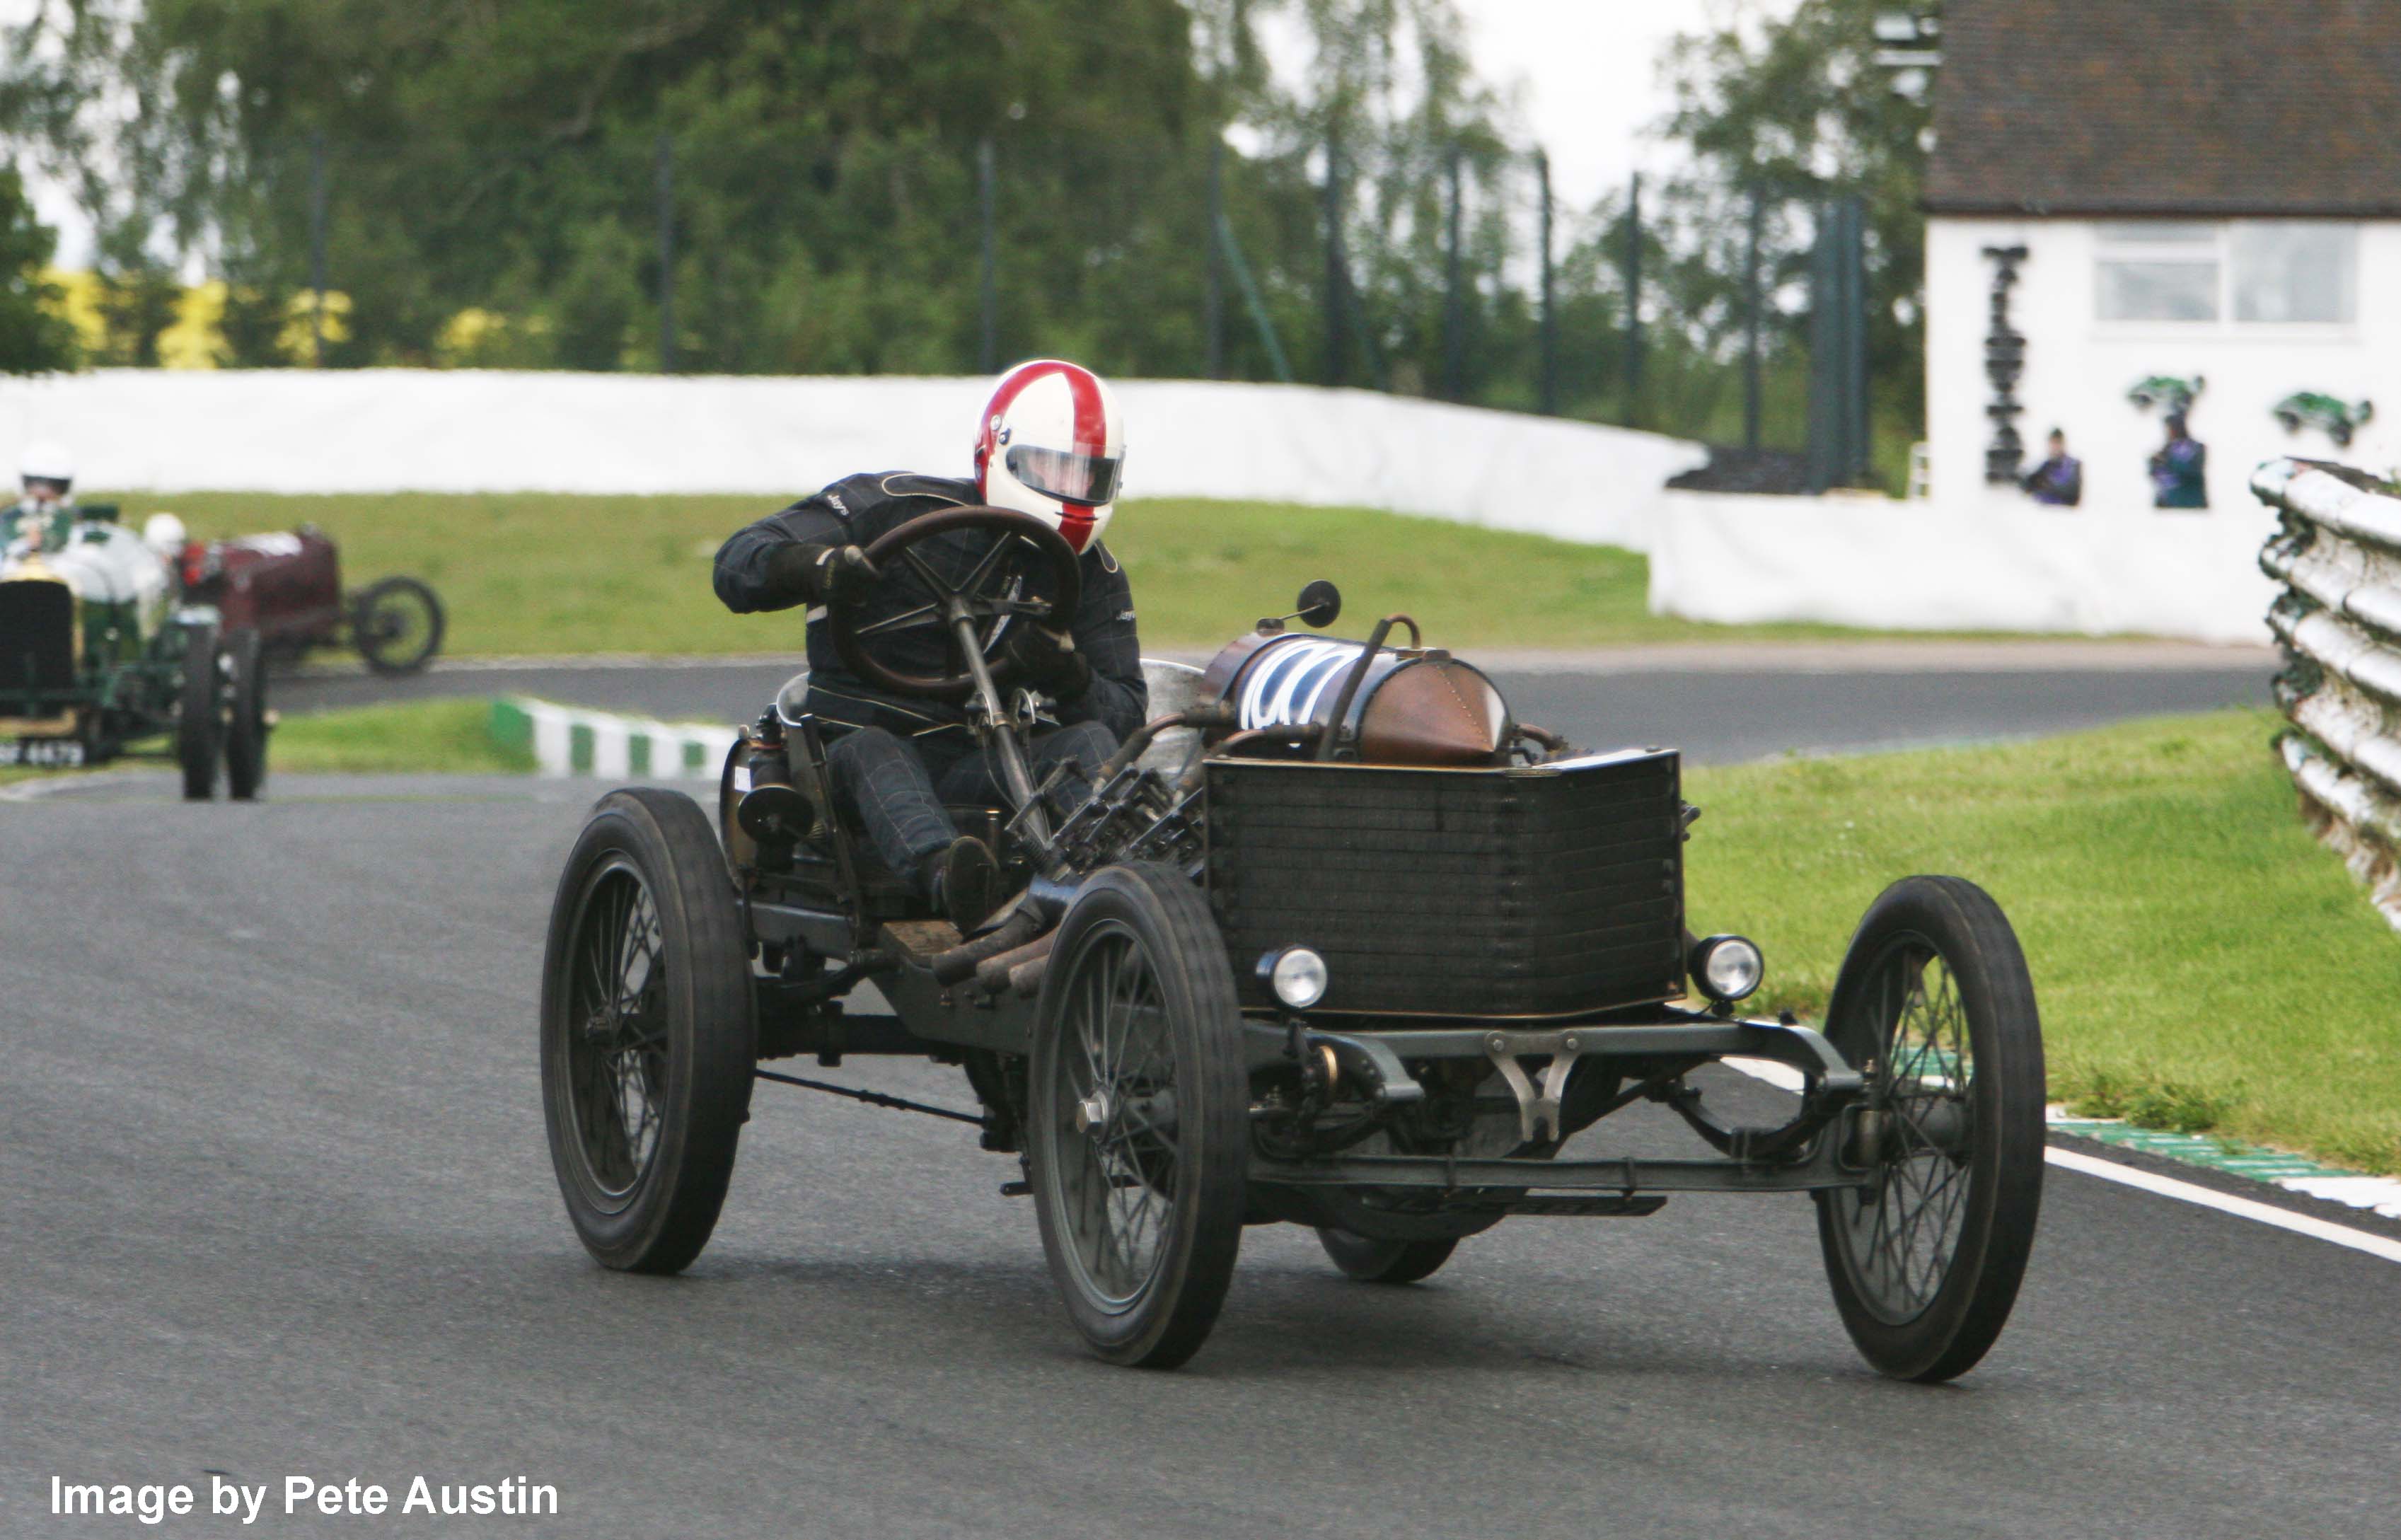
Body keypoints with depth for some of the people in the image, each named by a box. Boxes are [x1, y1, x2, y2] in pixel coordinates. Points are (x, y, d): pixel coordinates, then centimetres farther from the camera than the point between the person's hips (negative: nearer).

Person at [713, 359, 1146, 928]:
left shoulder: (1091, 575, 9)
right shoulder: (895, 508, -2)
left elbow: (1126, 711, 3)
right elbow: (738, 564, -8)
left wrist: (1070, 678, -22)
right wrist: (812, 565, -33)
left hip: (983, 766, 3)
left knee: (1091, 742, -24)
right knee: (870, 752, -37)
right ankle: (948, 877, -68)